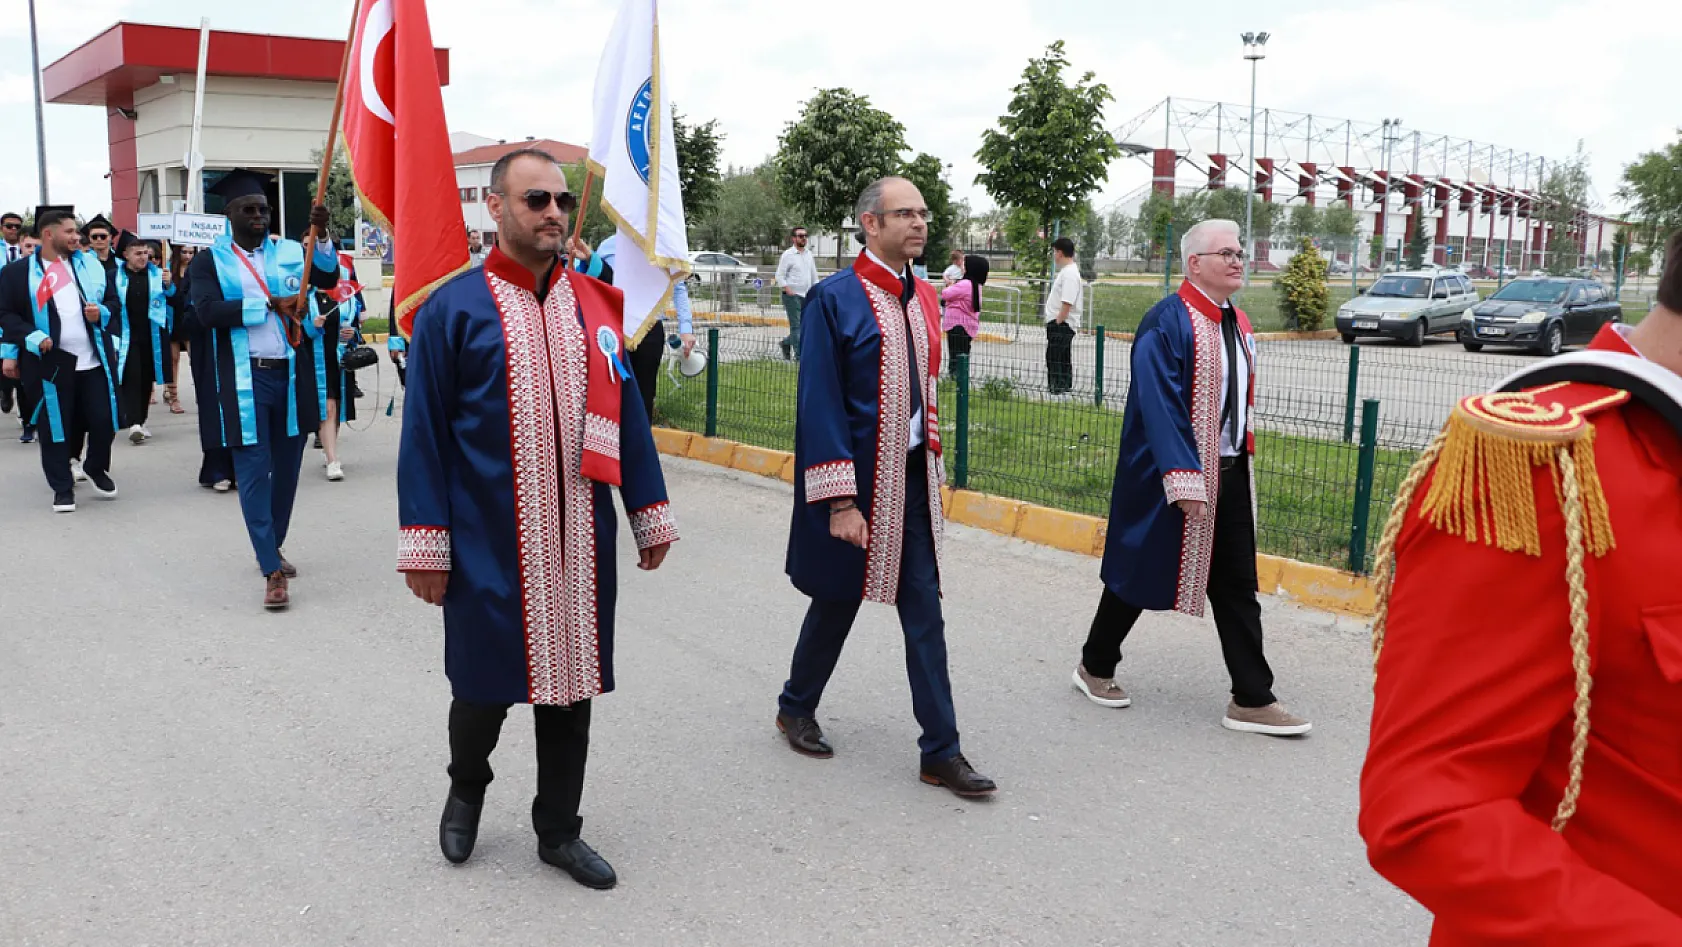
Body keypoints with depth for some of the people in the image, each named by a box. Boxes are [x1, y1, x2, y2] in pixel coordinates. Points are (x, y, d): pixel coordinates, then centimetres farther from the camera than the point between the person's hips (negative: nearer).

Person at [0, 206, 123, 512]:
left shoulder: (90, 264, 11)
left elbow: (112, 300, 15)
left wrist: (101, 313, -6)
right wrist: (32, 338, -14)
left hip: (95, 359, 3)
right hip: (49, 363, -3)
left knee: (104, 420, 4)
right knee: (54, 427, 3)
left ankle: (96, 469, 30)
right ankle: (62, 489, 15)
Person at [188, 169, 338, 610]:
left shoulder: (290, 251, 8)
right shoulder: (211, 260, 2)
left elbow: (328, 279, -7)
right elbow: (208, 311, -13)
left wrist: (322, 236, -24)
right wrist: (271, 304, -17)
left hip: (292, 375, 3)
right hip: (244, 379, -3)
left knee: (286, 469, 13)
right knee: (254, 473, -3)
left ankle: (273, 547, 31)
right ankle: (272, 571, -2)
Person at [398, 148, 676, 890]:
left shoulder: (596, 305, 5)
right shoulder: (452, 308, -5)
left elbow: (625, 416, 9)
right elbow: (424, 436, -5)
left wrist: (650, 515, 9)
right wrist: (425, 545, -7)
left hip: (581, 542, 4)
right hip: (489, 545, -3)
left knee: (572, 683, 11)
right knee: (484, 685, 9)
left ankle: (559, 831, 29)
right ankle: (466, 787, 41)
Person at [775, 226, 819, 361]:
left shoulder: (809, 254, 14)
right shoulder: (788, 255, -5)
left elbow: (814, 275, 21)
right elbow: (780, 276, -7)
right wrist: (788, 290, -17)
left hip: (807, 296, 6)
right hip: (792, 296, -6)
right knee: (796, 325, -8)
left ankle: (786, 342, 27)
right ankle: (799, 354, -6)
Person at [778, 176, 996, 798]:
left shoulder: (923, 299, 8)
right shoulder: (834, 299, -13)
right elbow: (819, 406, -16)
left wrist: (932, 464, 13)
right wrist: (839, 501, -19)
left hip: (911, 476, 6)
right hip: (856, 478, -6)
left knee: (924, 612, 5)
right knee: (839, 601, 11)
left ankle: (941, 751, 11)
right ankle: (796, 707, 36)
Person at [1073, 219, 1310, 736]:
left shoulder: (1238, 324, 10)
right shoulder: (1167, 323, -16)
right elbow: (1161, 408, -22)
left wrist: (1239, 457, 16)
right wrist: (1184, 480, -26)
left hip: (1230, 475, 8)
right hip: (1171, 476, -7)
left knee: (1238, 588, 8)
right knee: (1143, 573, 8)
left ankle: (1252, 700, 14)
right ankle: (1095, 667, 29)